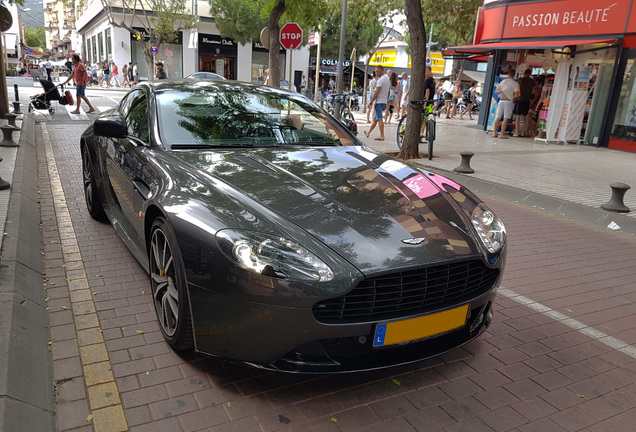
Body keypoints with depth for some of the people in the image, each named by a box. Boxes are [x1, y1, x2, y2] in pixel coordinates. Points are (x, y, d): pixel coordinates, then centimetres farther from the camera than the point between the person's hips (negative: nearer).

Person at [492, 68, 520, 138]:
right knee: (506, 118, -4)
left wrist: (501, 91, -3)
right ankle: (502, 134, -8)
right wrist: (512, 98, 9)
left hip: (501, 101, 4)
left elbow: (496, 91, 13)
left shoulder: (503, 81, 11)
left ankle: (494, 133, 7)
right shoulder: (515, 83, -2)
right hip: (508, 102, -4)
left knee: (498, 117, 6)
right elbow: (516, 95, -10)